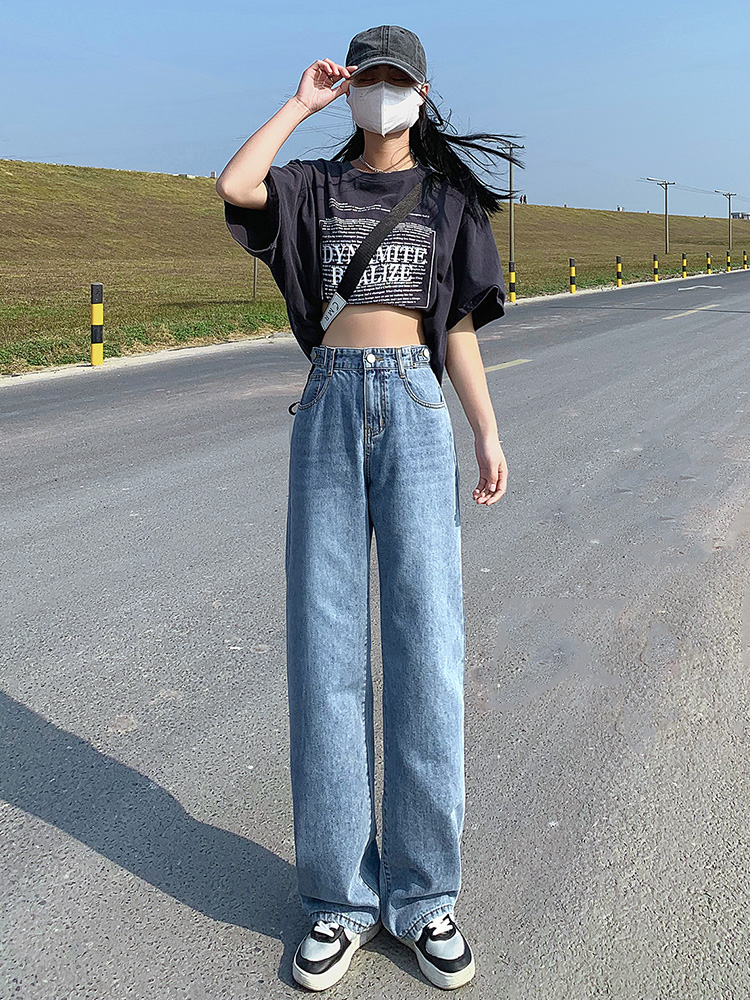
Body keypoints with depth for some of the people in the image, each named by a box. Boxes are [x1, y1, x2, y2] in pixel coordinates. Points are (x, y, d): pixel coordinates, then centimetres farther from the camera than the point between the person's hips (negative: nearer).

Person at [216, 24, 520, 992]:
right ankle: (341, 896, 8)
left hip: (415, 408, 0)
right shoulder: (314, 187, 14)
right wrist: (301, 103, 4)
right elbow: (233, 187, -9)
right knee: (326, 643, -3)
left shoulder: (448, 197, 15)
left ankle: (423, 895, 6)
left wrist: (489, 434, 0)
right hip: (329, 406, 1)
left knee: (425, 642, -6)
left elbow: (457, 329, 11)